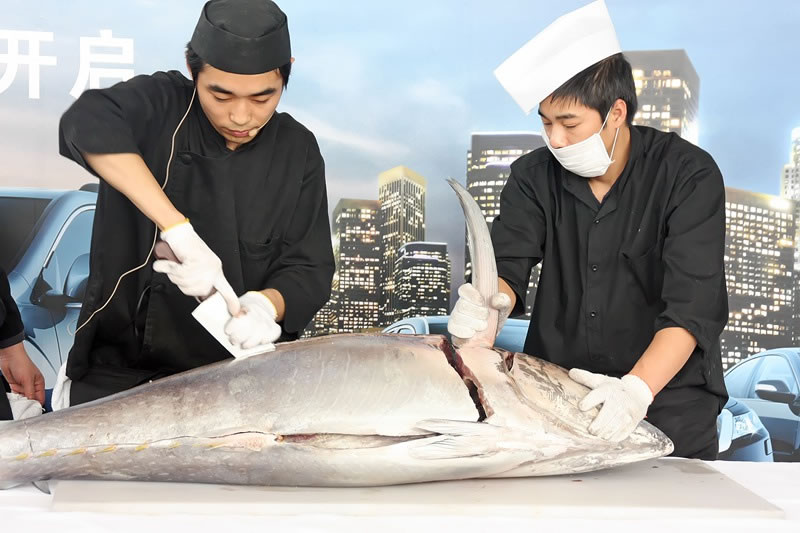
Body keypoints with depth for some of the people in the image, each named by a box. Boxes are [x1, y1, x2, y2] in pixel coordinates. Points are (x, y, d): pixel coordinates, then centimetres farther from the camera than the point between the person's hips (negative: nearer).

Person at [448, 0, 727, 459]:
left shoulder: (689, 175, -11)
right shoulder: (535, 176, 1)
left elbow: (693, 305, -19)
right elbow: (509, 267, -7)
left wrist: (638, 388, -34)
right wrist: (490, 305, -32)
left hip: (667, 403, -2)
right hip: (555, 396, 2)